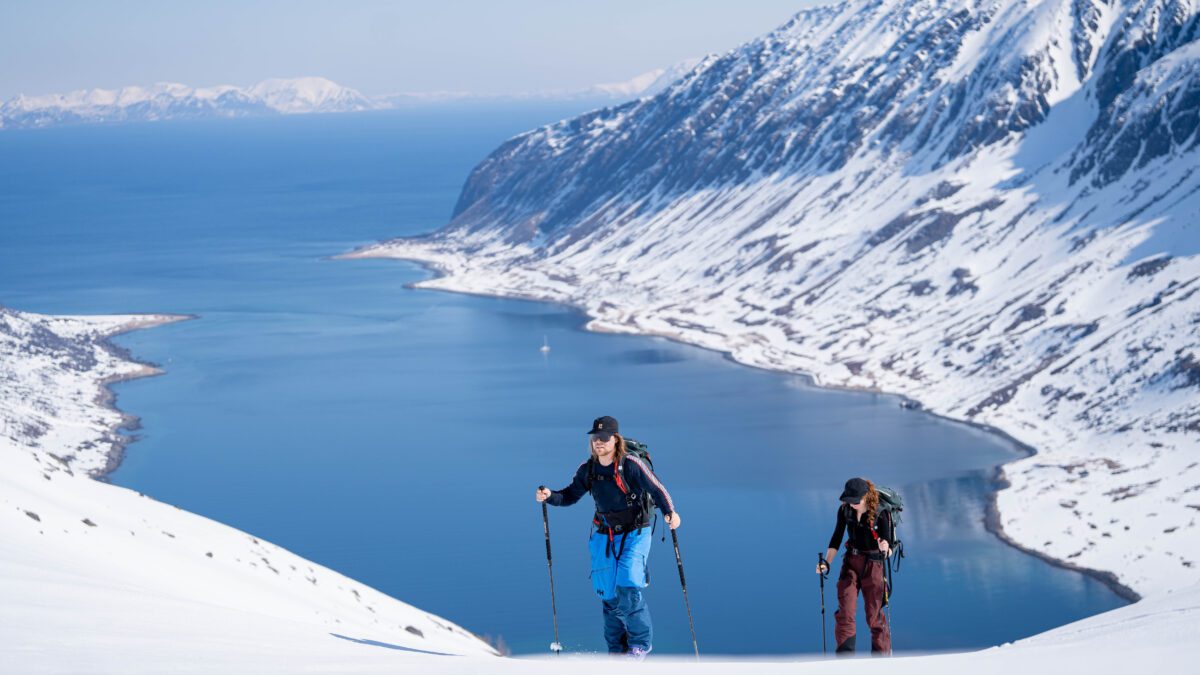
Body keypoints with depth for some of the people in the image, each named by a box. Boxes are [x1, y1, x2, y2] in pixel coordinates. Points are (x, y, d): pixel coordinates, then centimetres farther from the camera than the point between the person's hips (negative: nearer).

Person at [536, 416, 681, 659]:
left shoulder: (631, 465, -14)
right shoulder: (588, 470, 0)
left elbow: (657, 489, -15)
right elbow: (571, 495, 11)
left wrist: (669, 512, -32)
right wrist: (550, 496, -8)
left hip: (635, 533, -5)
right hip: (604, 535, 5)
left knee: (628, 588, -19)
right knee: (608, 594, 3)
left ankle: (641, 642, -1)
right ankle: (618, 649, 18)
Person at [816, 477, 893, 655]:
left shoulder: (880, 513, -17)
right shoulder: (845, 509, -5)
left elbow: (889, 551, -14)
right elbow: (837, 538, 7)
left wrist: (885, 549, -37)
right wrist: (826, 563, -3)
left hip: (873, 564, -4)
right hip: (851, 562, 4)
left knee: (874, 616, 0)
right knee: (844, 613, -6)